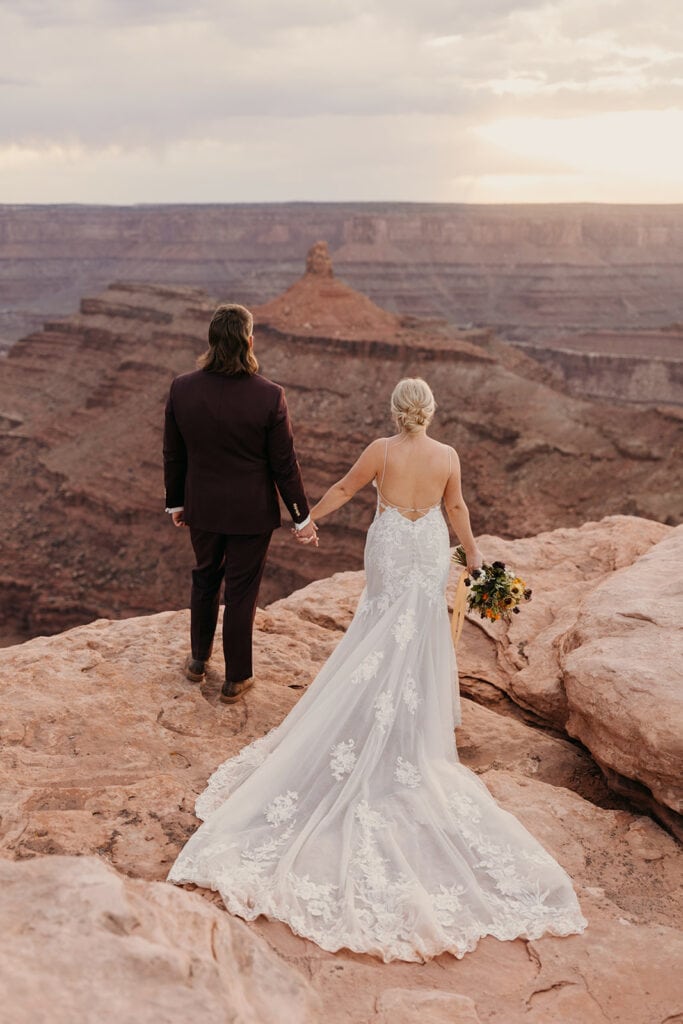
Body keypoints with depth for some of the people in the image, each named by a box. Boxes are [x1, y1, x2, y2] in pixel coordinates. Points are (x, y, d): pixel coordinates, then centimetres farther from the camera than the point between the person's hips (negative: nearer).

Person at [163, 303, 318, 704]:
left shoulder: (182, 389, -13)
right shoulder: (269, 396, -22)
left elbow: (173, 455, -2)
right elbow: (285, 464, -14)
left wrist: (175, 502, 14)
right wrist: (302, 517, -2)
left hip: (202, 506, 3)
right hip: (251, 511, -3)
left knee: (205, 578, 25)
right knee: (241, 591, 12)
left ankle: (199, 660, 42)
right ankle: (236, 679, 27)